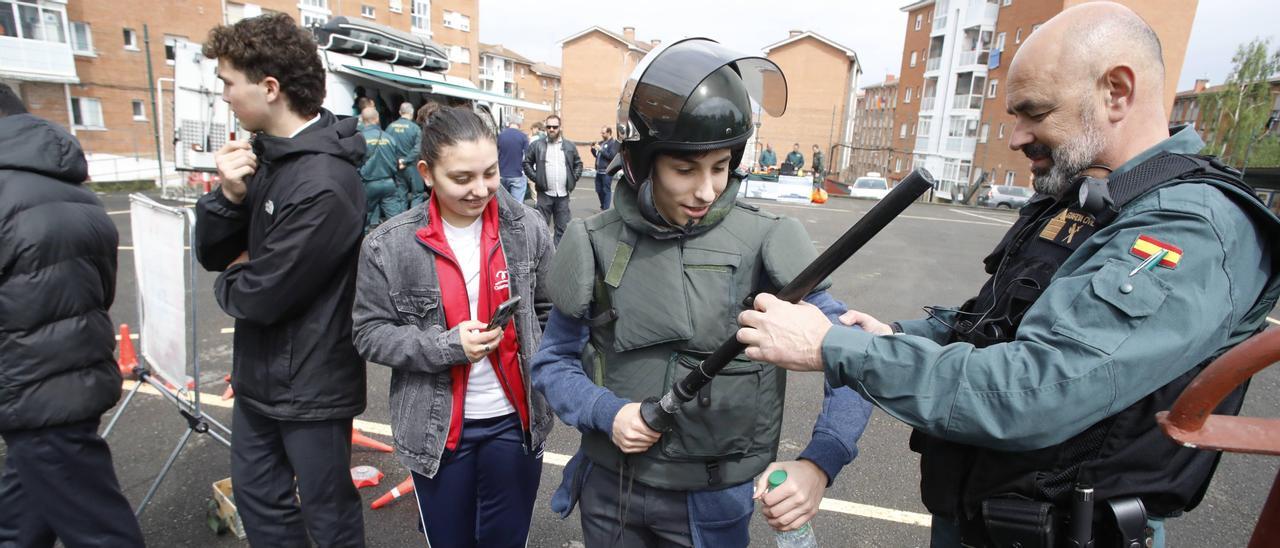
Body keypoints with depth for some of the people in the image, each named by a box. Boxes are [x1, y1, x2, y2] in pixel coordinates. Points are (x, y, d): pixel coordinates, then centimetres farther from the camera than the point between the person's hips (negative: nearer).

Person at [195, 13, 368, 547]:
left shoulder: (323, 185, -26)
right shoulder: (267, 155, 3)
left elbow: (261, 297, -23)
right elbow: (213, 253, 3)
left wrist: (228, 282, -1)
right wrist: (228, 196, -15)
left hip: (309, 385, -8)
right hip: (258, 373, 9)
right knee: (256, 495, 25)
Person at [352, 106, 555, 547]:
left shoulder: (527, 228, -7)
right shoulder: (388, 246, -11)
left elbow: (551, 314, 2)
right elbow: (371, 334, -6)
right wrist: (447, 346, -20)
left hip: (515, 420, 1)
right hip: (437, 428, 0)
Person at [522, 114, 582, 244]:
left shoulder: (569, 146, 9)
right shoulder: (536, 145, 2)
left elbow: (578, 164, 16)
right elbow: (527, 163, 6)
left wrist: (573, 179, 4)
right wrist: (535, 177, -5)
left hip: (563, 194, 2)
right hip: (544, 194, -2)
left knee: (563, 227, 7)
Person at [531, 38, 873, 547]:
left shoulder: (762, 243, -15)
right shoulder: (597, 244, -9)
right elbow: (553, 361, 0)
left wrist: (819, 463, -25)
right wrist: (605, 412, -18)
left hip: (711, 502, -1)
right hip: (609, 487, 2)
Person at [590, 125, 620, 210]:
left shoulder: (613, 143, -6)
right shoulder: (601, 142, 15)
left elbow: (612, 156, -17)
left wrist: (601, 149, -17)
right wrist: (593, 149, 5)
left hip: (607, 172, -8)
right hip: (599, 171, 8)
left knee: (606, 190, -3)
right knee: (599, 190, 13)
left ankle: (605, 209, 3)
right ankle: (602, 206, 28)